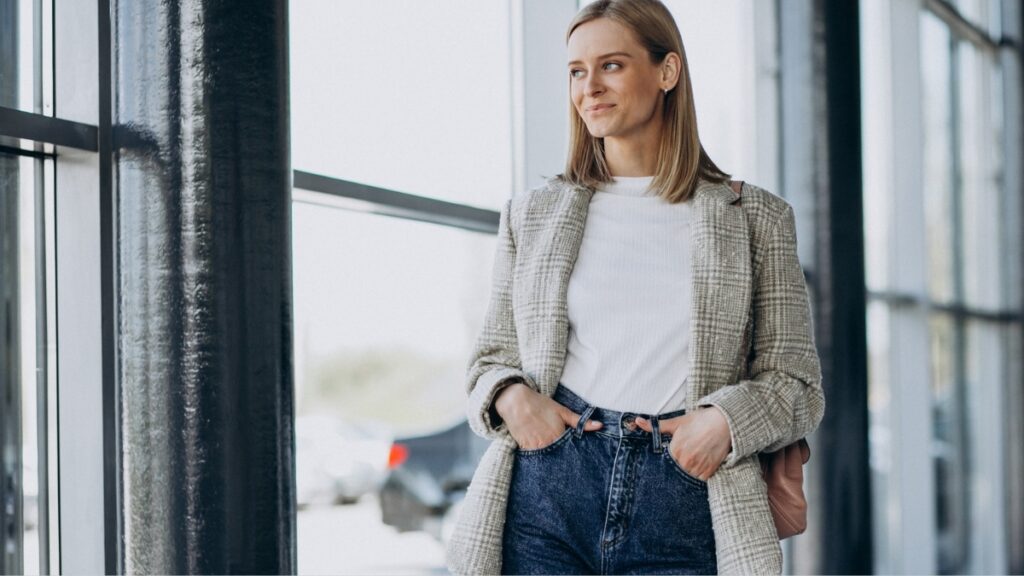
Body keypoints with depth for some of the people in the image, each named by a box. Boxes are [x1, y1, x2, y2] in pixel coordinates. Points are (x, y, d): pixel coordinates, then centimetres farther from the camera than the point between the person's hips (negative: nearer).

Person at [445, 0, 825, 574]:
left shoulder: (755, 218, 8)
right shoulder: (532, 214, 13)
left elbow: (798, 386, 8)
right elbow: (489, 360, 17)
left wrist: (725, 419, -12)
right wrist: (509, 396, -5)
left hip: (683, 513, -1)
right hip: (547, 500, 2)